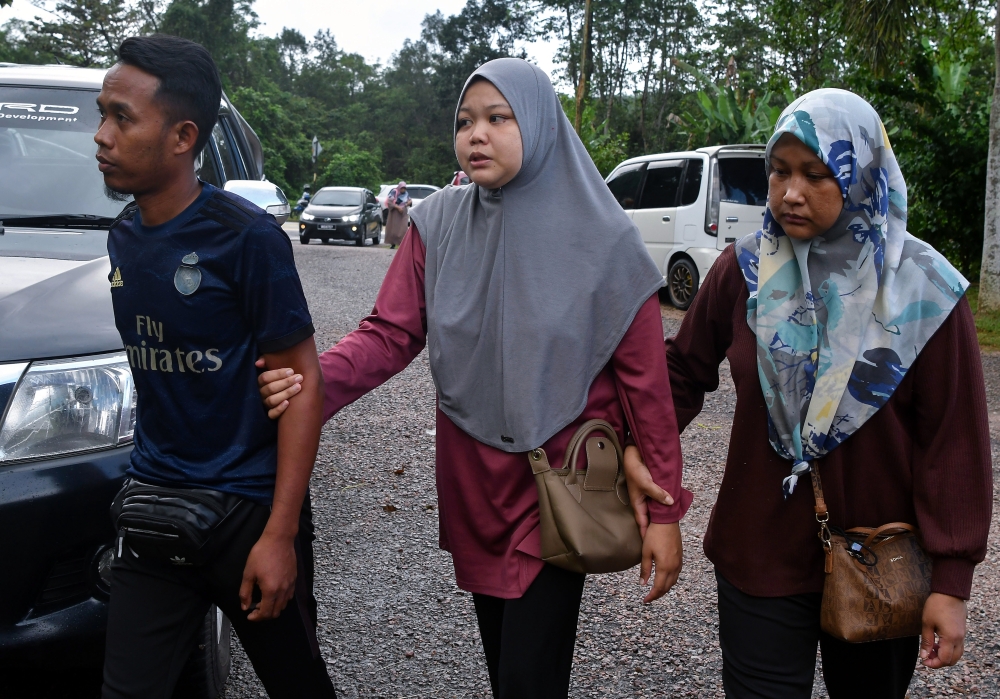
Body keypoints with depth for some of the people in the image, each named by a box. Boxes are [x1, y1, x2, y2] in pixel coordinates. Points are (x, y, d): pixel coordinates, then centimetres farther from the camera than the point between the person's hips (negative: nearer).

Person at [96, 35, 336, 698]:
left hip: (249, 511, -5)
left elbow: (303, 380, -14)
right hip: (154, 503, 5)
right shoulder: (124, 236, 4)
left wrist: (280, 535, -18)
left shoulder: (245, 236, -15)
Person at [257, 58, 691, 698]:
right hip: (471, 480, 4)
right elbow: (390, 334, -6)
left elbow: (644, 379, -9)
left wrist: (663, 509, -8)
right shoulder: (440, 225, -2)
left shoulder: (601, 238, -11)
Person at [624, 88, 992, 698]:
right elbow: (687, 368, 7)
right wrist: (641, 443, -7)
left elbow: (955, 441, -9)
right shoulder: (744, 270, -4)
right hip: (760, 552, 1)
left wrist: (952, 580, -10)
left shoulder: (922, 291, -10)